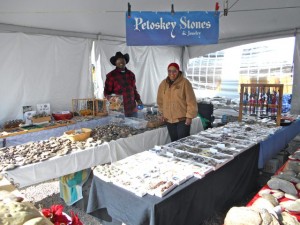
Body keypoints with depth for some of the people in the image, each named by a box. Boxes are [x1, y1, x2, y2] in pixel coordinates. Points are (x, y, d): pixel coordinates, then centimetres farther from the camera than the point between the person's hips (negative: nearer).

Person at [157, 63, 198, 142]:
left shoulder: (185, 83, -9)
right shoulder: (163, 84, 6)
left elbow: (191, 101, -10)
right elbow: (160, 100, 17)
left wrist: (189, 116, -11)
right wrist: (162, 112, 15)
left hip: (183, 119, -4)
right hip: (169, 119, 5)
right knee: (174, 141, 13)